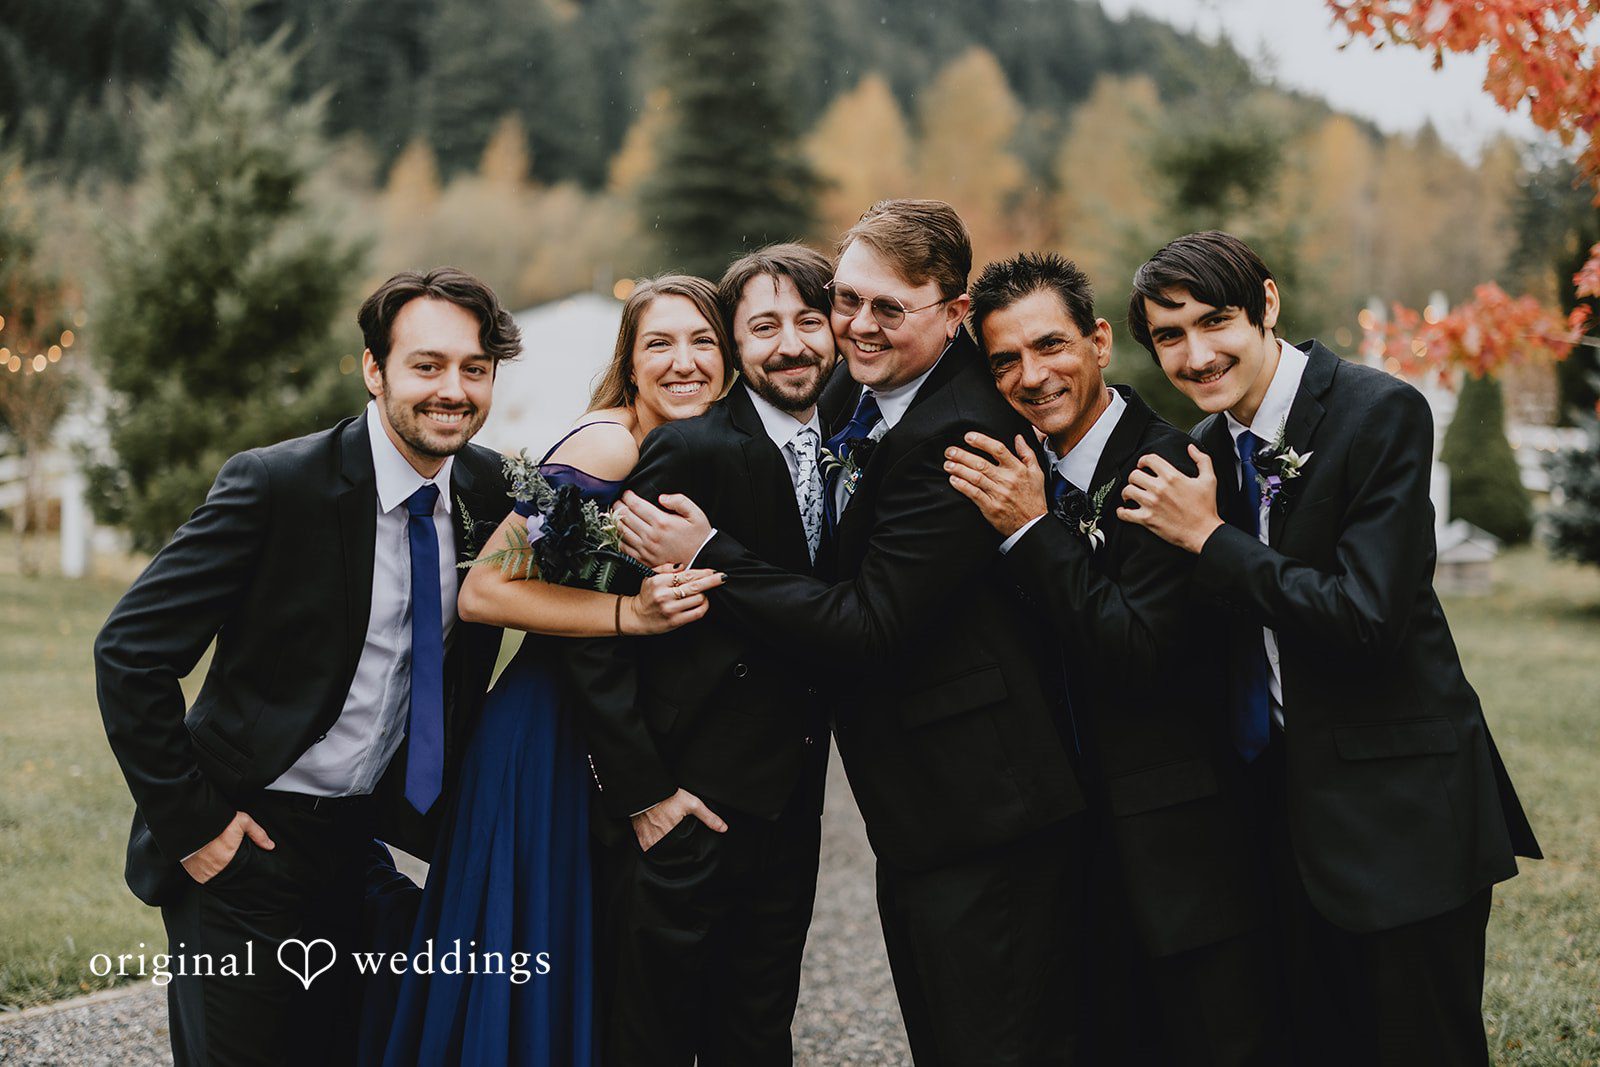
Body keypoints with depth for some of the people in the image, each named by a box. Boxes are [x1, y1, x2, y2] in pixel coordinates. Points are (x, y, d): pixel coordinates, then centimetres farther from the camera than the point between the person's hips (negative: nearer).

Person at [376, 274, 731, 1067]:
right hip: (549, 739, -8)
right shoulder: (608, 444, -17)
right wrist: (629, 613, -29)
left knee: (600, 982, 15)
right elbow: (482, 591, -23)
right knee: (537, 973, 1)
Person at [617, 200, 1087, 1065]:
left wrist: (708, 557, -17)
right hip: (913, 809, 10)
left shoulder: (959, 436, -22)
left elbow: (868, 628, -22)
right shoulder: (855, 393, 8)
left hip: (978, 815, -10)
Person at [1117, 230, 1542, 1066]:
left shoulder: (1382, 413, -15)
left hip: (1396, 809, -7)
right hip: (1285, 804, 7)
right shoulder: (1210, 442, 7)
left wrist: (1210, 539, -17)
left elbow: (1366, 618, -23)